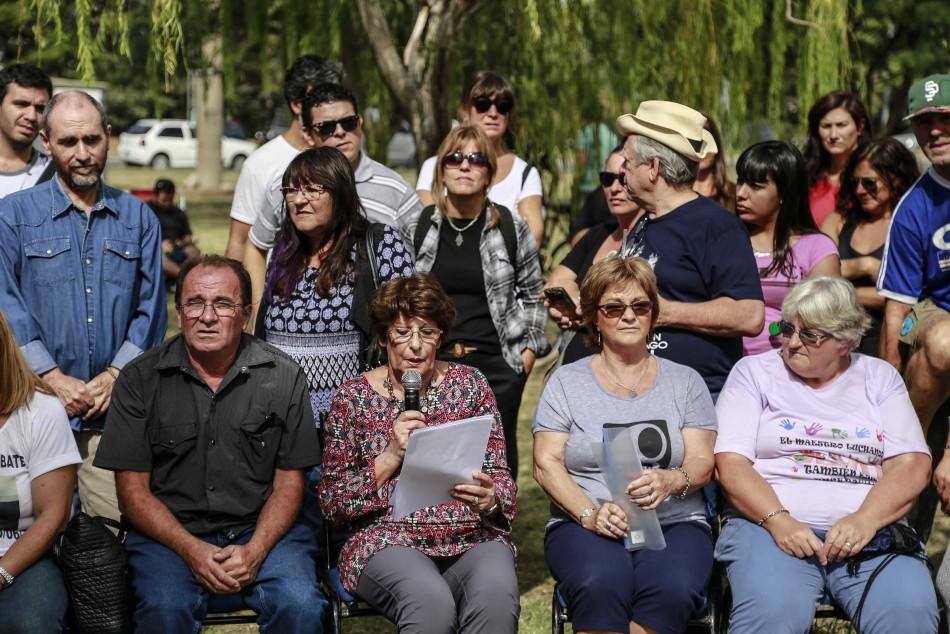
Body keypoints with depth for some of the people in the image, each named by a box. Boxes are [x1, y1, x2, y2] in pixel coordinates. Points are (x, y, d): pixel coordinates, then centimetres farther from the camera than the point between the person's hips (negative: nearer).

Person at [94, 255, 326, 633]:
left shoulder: (283, 377, 2)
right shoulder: (139, 380, 0)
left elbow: (289, 483, 3)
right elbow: (132, 489, 0)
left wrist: (254, 552, -14)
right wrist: (193, 550, -15)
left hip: (261, 531, 1)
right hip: (169, 532, 0)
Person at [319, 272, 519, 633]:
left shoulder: (470, 384, 11)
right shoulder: (353, 397, 7)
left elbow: (501, 478, 10)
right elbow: (332, 504, 4)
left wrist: (489, 499, -14)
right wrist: (392, 456, -9)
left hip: (473, 537, 2)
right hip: (388, 540, -2)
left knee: (496, 594, -34)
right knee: (432, 602, -37)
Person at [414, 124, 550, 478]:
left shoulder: (510, 227, 4)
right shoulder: (420, 225, 4)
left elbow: (533, 293, 13)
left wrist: (529, 352, 5)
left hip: (497, 368, 0)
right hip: (431, 366, 1)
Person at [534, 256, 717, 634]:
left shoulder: (684, 381, 15)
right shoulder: (567, 382, 12)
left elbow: (702, 462, 6)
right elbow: (546, 464, 3)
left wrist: (670, 481, -18)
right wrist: (591, 514, -14)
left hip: (675, 523, 1)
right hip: (584, 524, -1)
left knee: (671, 588, -35)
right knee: (602, 585, -36)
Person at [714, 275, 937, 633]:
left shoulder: (880, 377, 17)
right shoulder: (754, 372, 12)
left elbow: (912, 466, 6)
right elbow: (731, 463, 1)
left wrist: (865, 520, -13)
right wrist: (778, 520, -15)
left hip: (870, 527, 2)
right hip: (770, 523, -1)